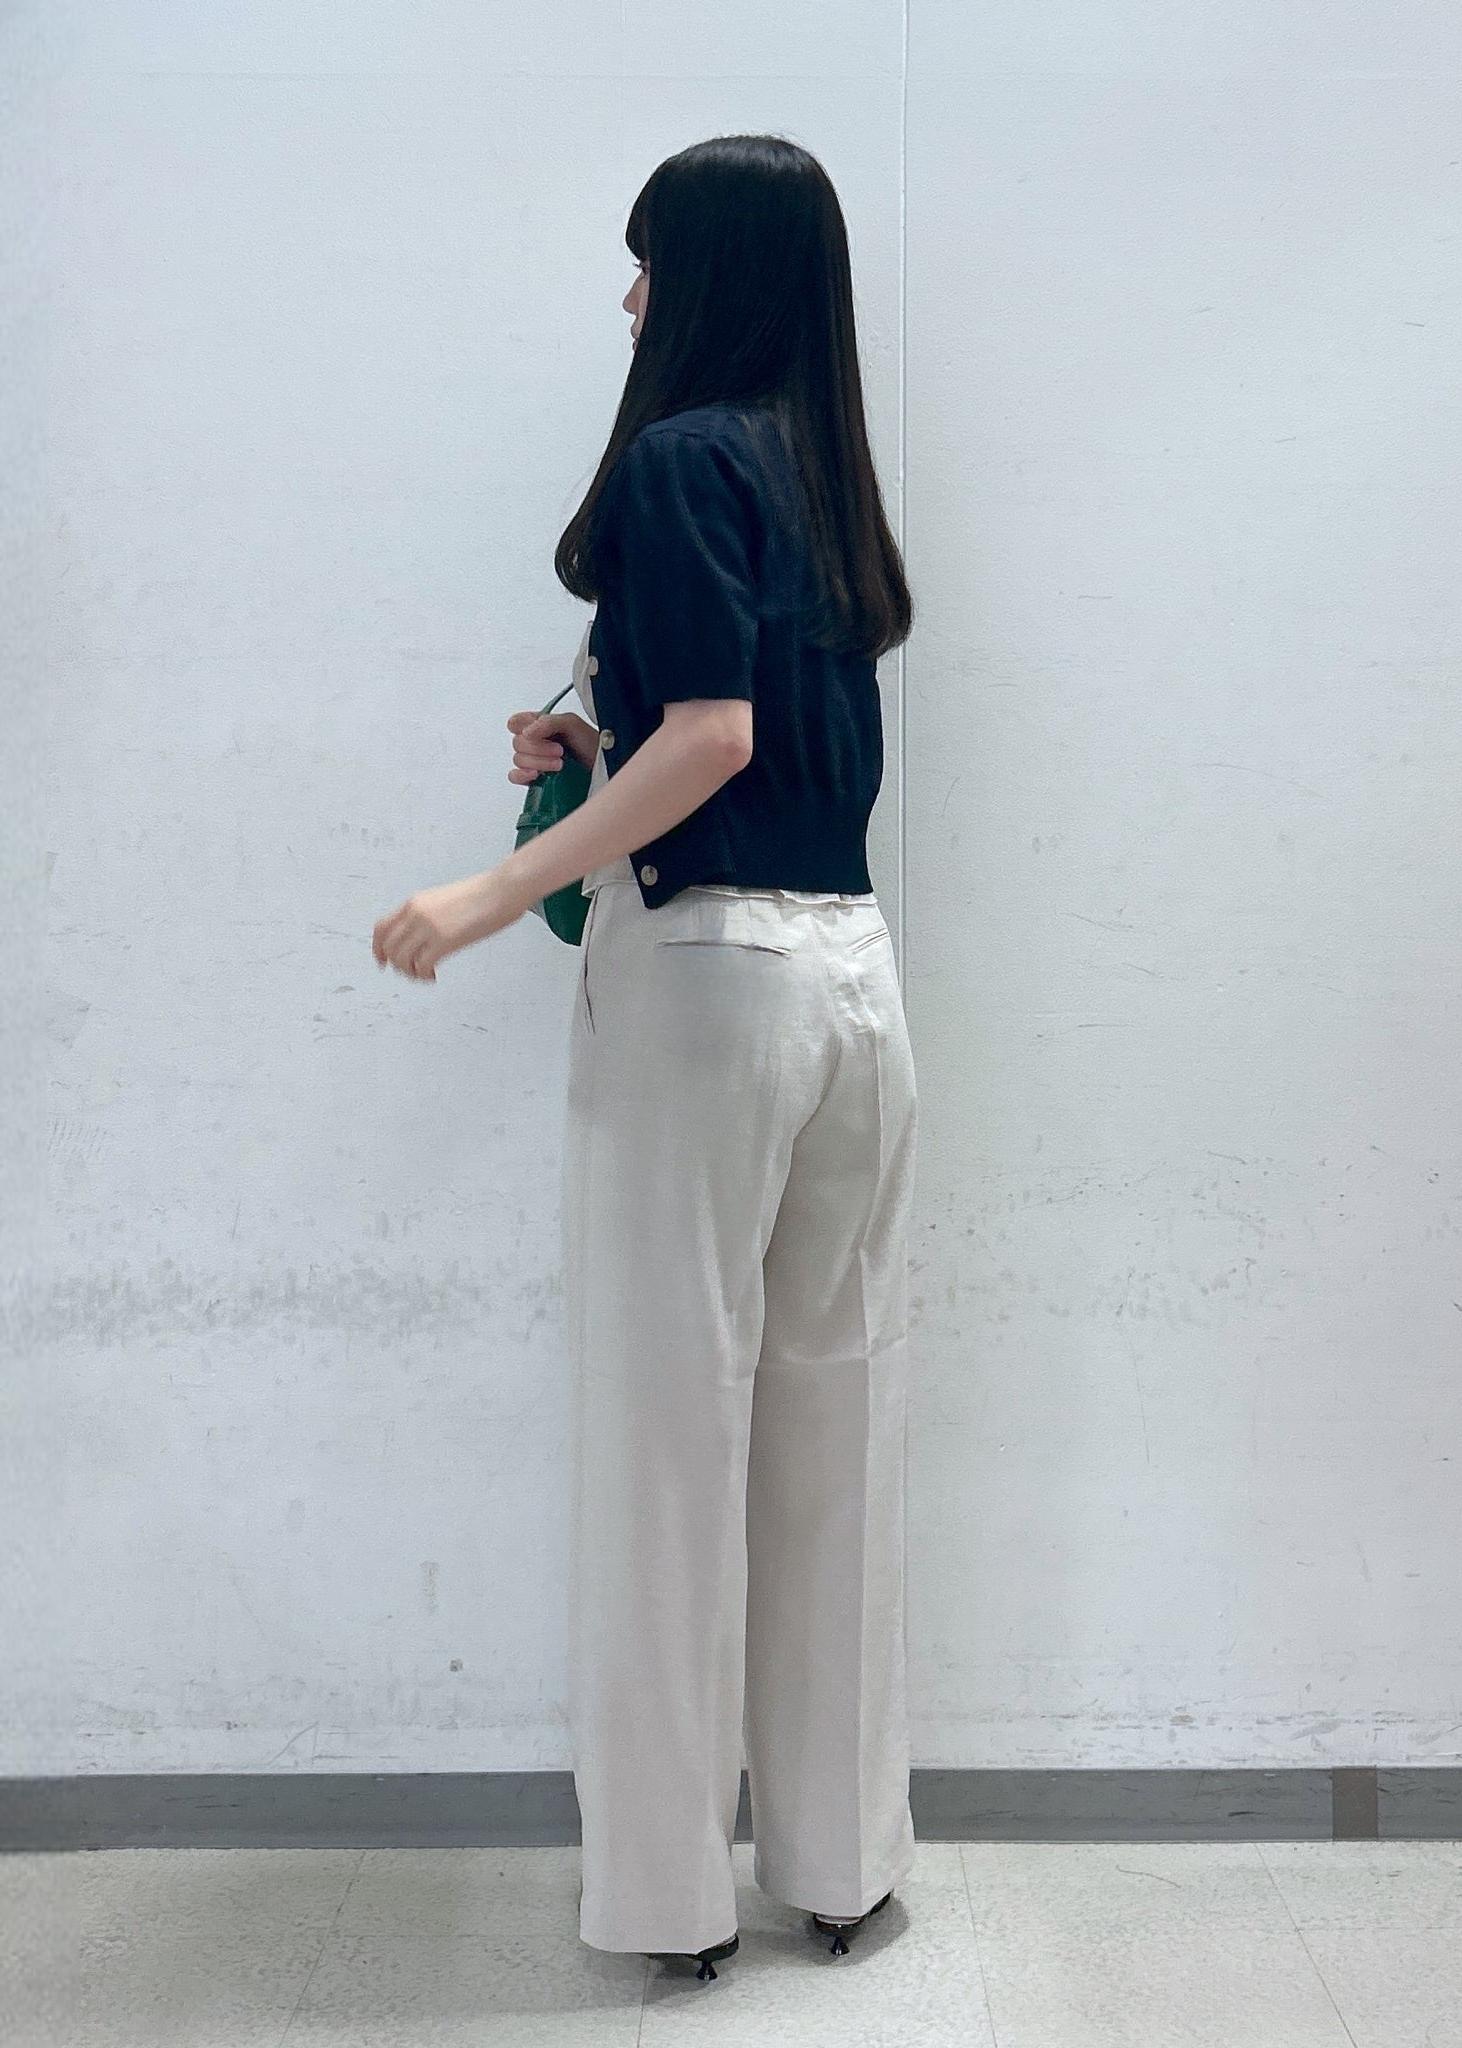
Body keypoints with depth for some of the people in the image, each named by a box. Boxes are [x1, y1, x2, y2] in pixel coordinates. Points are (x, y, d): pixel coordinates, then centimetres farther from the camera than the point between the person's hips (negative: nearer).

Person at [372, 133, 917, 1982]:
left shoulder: (680, 457, -7)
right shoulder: (824, 473, 16)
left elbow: (712, 732, -18)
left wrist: (495, 893, -15)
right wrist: (604, 750, 17)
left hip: (703, 970, -7)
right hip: (852, 973, 8)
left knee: (675, 1414, 3)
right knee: (835, 1412, 13)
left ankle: (672, 1883, 17)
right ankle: (842, 1856, 25)